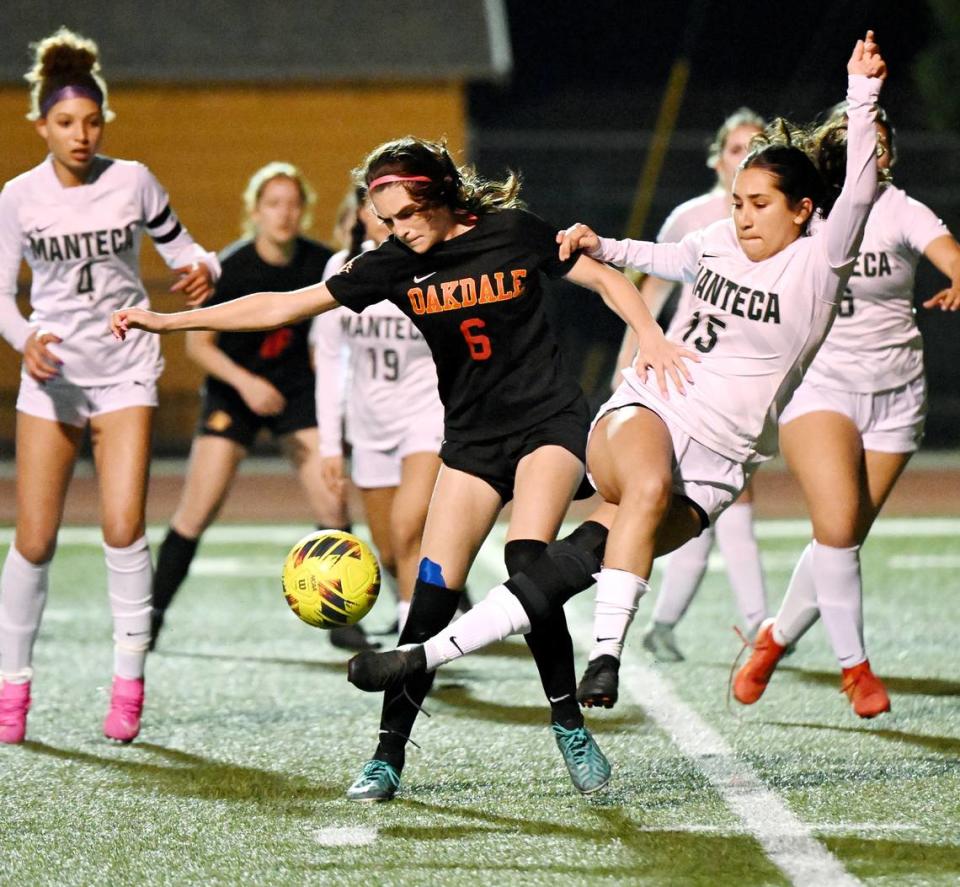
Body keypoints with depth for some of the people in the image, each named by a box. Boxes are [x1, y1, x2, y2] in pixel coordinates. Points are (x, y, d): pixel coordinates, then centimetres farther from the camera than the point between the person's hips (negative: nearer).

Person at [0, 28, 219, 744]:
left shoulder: (132, 181, -4)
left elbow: (181, 247, 5)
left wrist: (203, 269, -19)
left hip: (125, 375, -1)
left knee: (124, 529, -14)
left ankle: (129, 683, -3)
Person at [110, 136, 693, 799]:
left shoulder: (513, 233, -9)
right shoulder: (397, 264, -2)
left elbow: (606, 279, 1)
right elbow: (286, 306, 0)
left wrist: (653, 338, -16)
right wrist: (169, 321, -2)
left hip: (549, 421, -3)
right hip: (472, 439, 3)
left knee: (527, 564, -25)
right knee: (433, 595, -8)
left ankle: (570, 726, -10)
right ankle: (389, 756, -1)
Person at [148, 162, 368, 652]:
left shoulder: (321, 264, -10)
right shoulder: (229, 267, -20)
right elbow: (197, 342, -14)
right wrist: (244, 381, -25)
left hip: (297, 388, 3)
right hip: (233, 391, -3)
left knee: (332, 501, -9)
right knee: (197, 511, -8)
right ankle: (153, 613, 7)